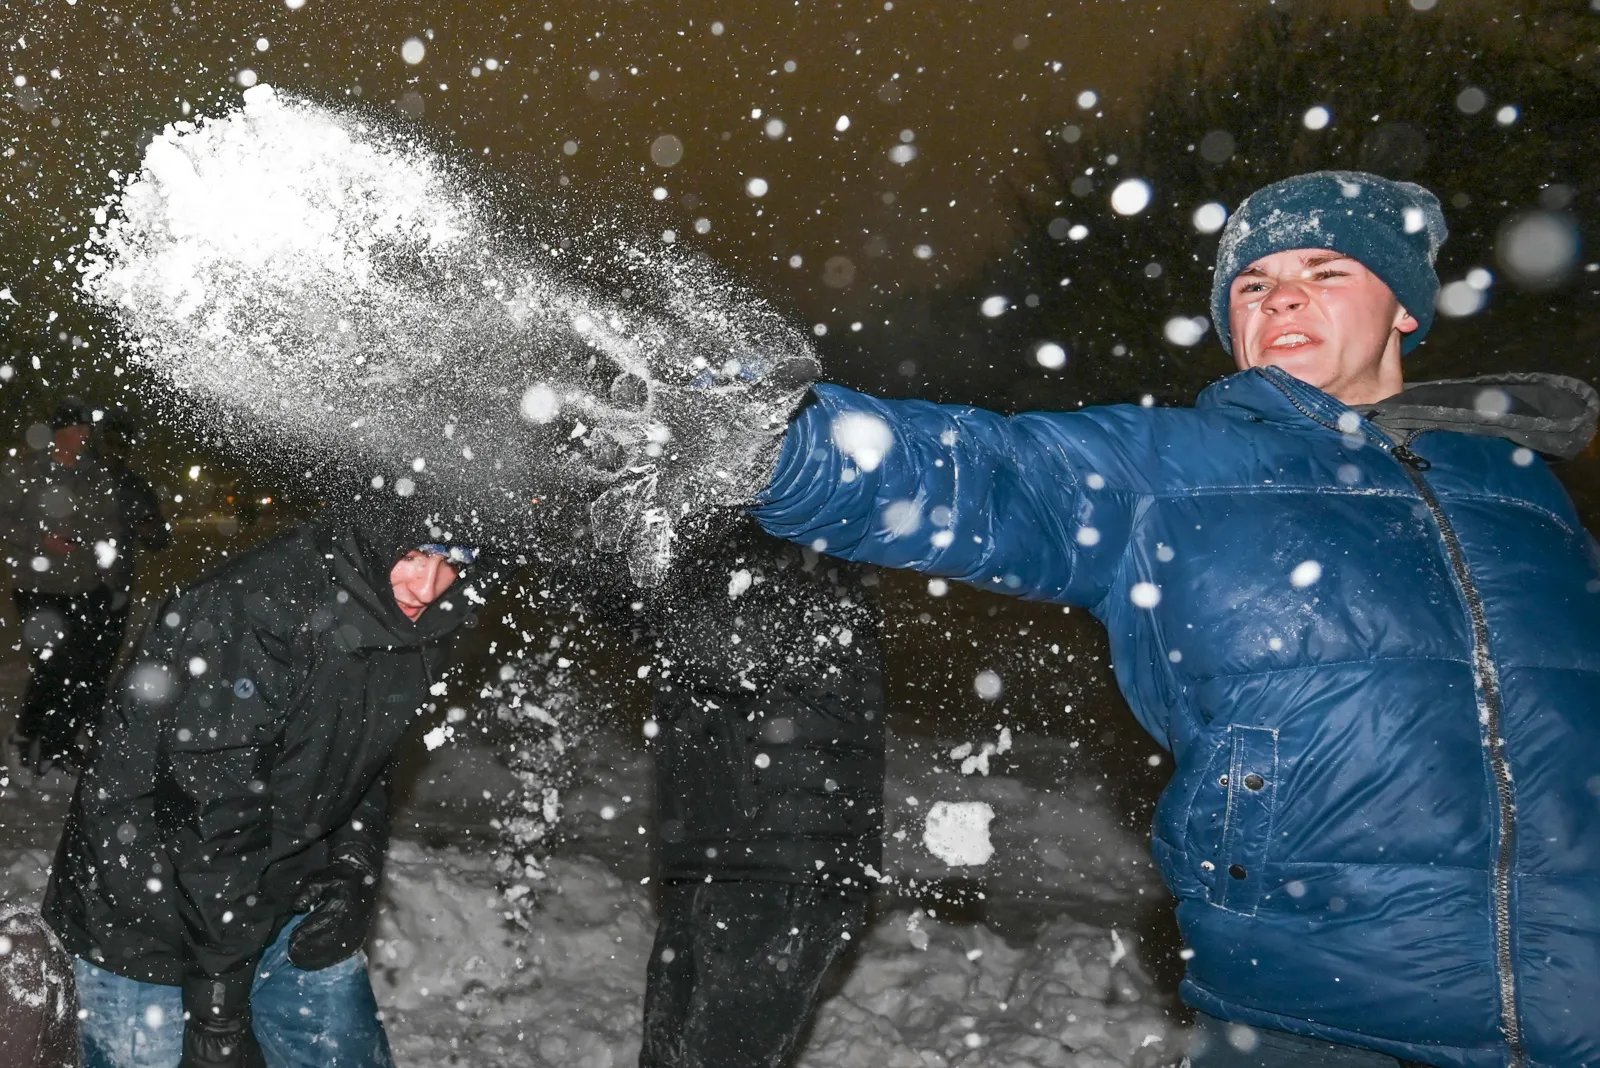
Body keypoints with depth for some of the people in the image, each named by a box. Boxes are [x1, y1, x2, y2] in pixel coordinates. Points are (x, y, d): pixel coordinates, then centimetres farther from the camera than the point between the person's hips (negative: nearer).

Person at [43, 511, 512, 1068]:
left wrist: (357, 866, -6)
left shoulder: (412, 632, -6)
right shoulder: (254, 614, -31)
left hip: (291, 908, 7)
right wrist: (217, 1010, -22)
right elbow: (212, 826, -28)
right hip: (151, 930, -6)